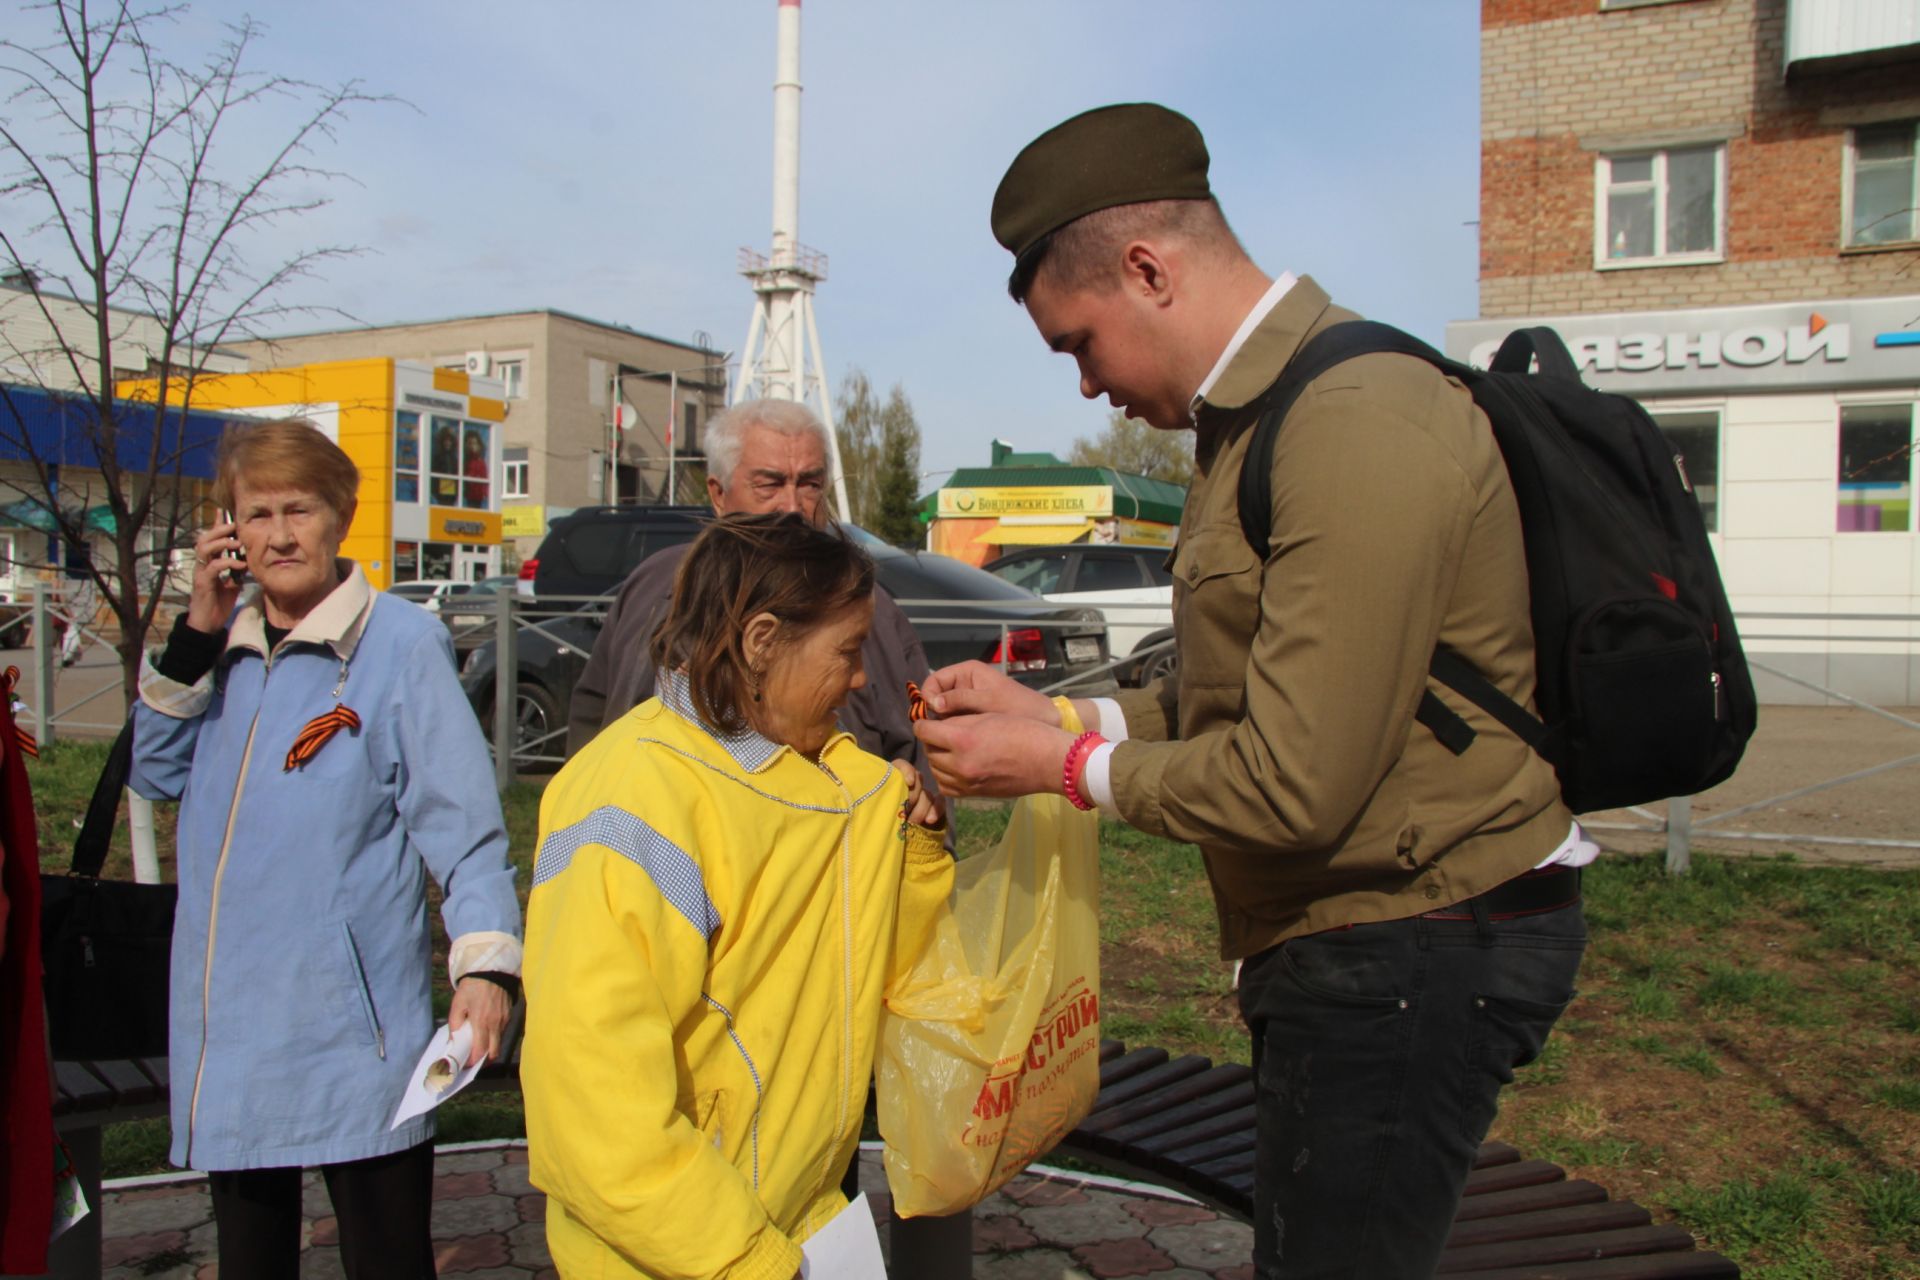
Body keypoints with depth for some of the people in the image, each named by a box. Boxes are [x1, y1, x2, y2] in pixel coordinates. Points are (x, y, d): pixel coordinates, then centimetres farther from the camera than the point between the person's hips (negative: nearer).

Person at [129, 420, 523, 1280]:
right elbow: (156, 774, 8)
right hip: (225, 1026, 6)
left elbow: (461, 822, -13)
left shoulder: (402, 643, -10)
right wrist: (194, 635, -3)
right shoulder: (225, 644, 9)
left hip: (351, 1032, -6)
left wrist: (486, 961, -25)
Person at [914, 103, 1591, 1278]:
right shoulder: (1259, 418, 12)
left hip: (1412, 956, -10)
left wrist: (1061, 765, -13)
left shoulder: (1359, 428, -23)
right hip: (1348, 942, 10)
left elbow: (1295, 785, -25)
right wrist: (1050, 711, 6)